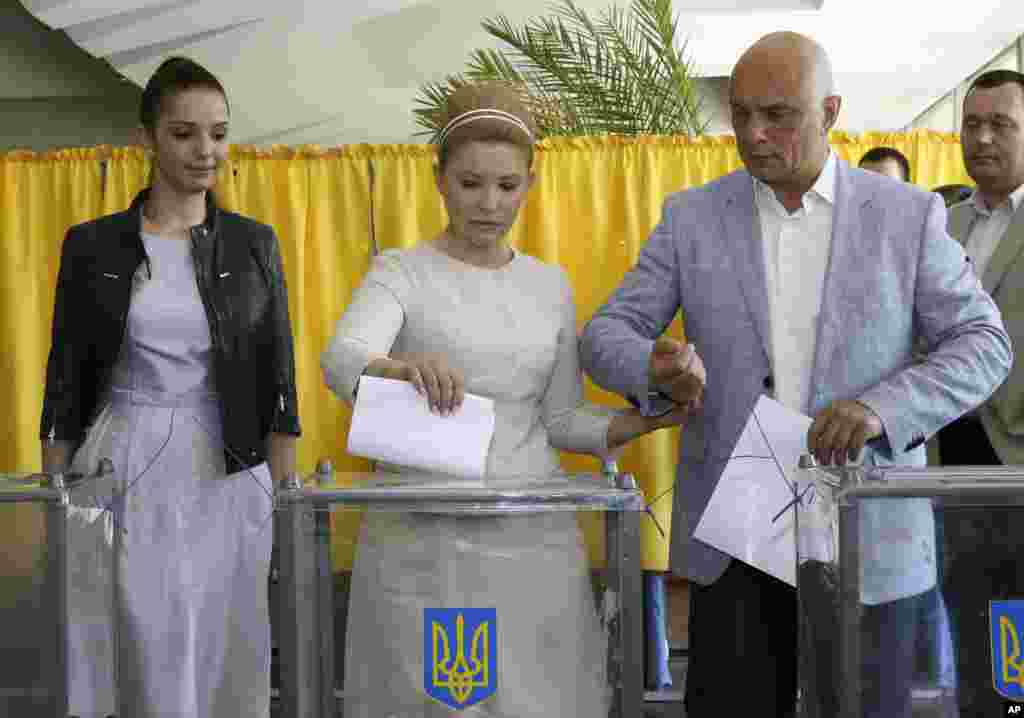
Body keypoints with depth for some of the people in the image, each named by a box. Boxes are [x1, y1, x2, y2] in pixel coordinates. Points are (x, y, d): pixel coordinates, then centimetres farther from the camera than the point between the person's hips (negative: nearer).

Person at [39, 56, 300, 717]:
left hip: (226, 477, 1)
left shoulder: (254, 244, 4)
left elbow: (277, 376, 4)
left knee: (221, 657, 5)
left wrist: (289, 497, -1)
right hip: (119, 472, 0)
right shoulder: (92, 245, 2)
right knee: (133, 655, 4)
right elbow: (65, 379, 4)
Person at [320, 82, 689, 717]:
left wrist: (650, 419, -5)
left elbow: (561, 420, 12)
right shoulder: (401, 272, -3)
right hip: (422, 537, -3)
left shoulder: (551, 284, 9)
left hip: (533, 534, 3)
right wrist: (404, 369, -43)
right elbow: (342, 361, -22)